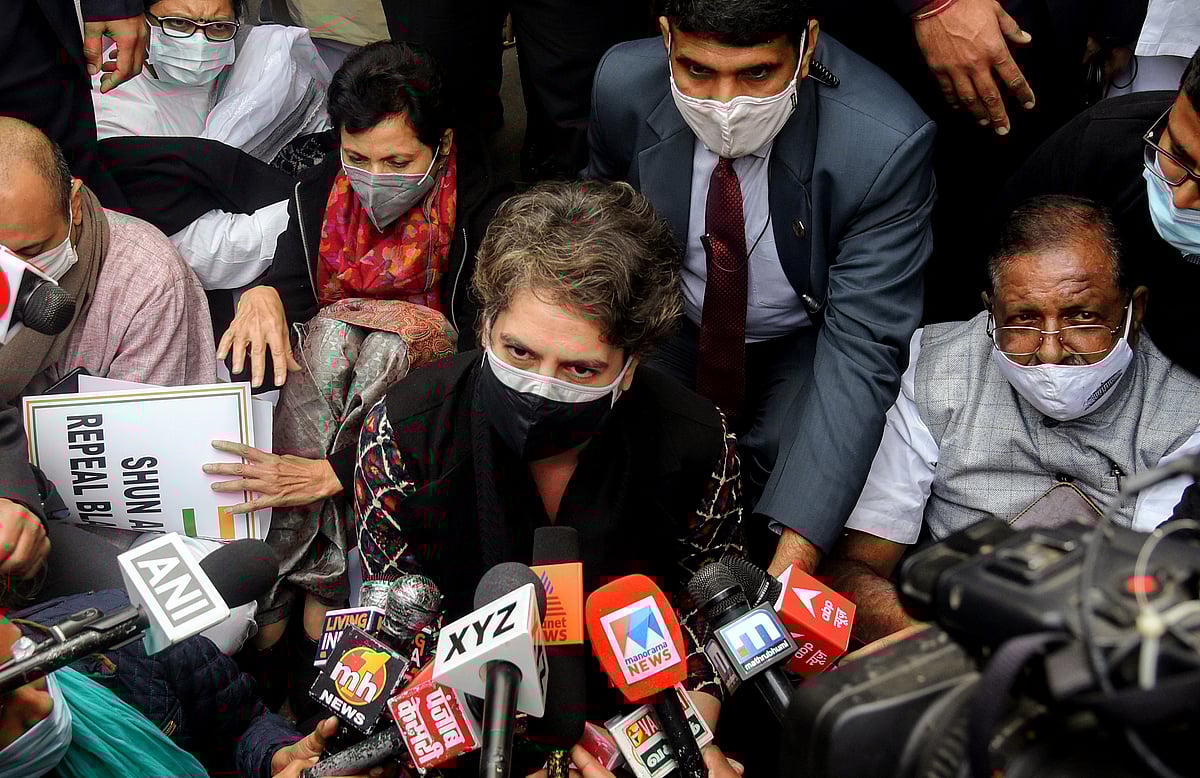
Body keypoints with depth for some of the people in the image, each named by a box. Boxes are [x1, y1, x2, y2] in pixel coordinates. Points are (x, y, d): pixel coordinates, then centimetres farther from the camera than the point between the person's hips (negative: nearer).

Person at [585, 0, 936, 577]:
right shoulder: (624, 85, -22)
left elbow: (863, 350, -32)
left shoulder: (888, 145, -33)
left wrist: (796, 553, -40)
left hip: (806, 341, -2)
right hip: (673, 326, 3)